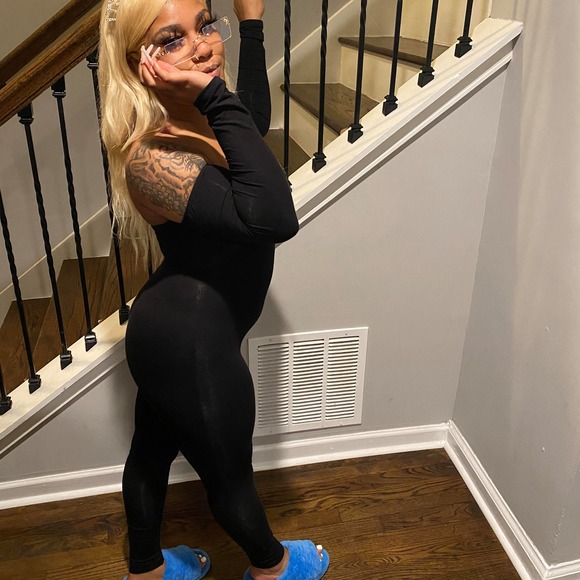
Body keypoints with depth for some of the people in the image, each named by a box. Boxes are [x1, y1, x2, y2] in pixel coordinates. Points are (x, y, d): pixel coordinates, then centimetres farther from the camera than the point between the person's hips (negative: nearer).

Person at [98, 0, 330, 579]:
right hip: (192, 343, -9)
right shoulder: (151, 156, -28)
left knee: (151, 449, 28)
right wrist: (215, 97, -38)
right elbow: (273, 218, -43)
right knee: (228, 472, 18)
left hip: (169, 330, 9)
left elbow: (255, 118, 20)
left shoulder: (198, 118, -2)